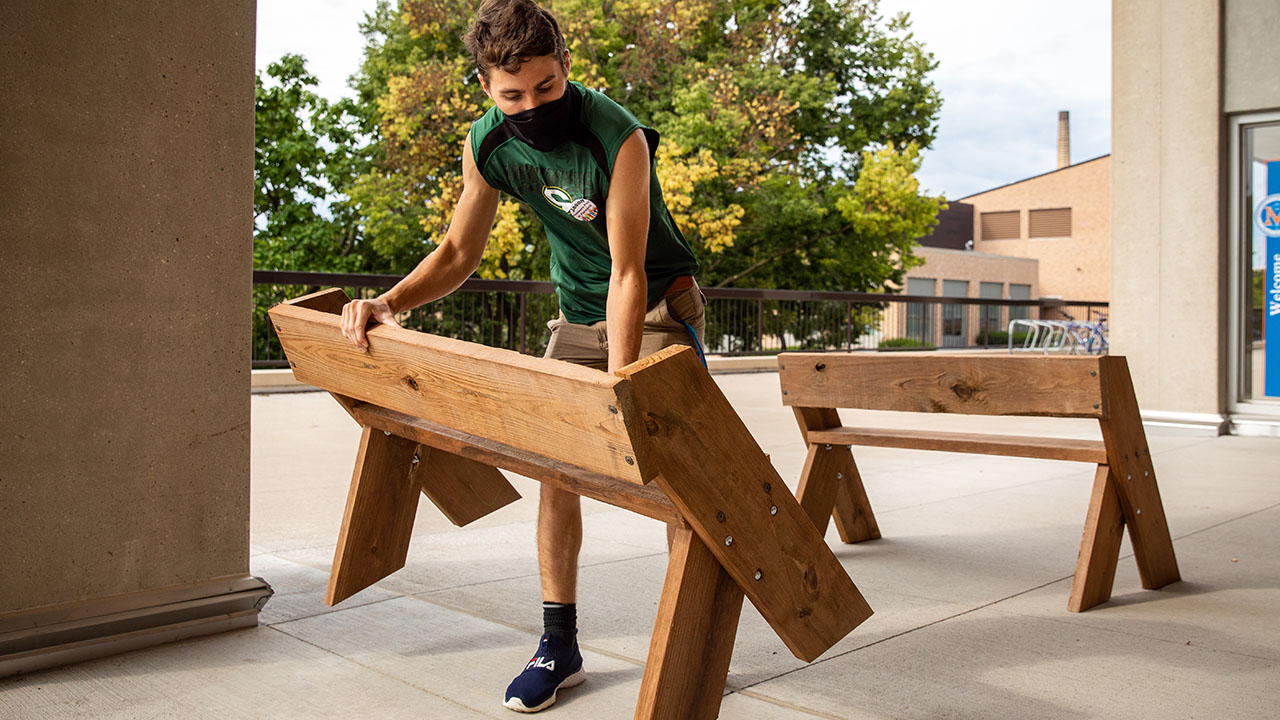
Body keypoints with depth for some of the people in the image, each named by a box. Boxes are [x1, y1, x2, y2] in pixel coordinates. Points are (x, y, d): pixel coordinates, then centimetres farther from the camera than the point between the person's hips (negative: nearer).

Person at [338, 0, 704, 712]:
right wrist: (392, 302, -19)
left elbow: (628, 275, -29)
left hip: (659, 301, -5)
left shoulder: (619, 138, -29)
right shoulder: (487, 144, -12)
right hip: (578, 310, 5)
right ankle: (560, 645, 8)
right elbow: (459, 252, -1)